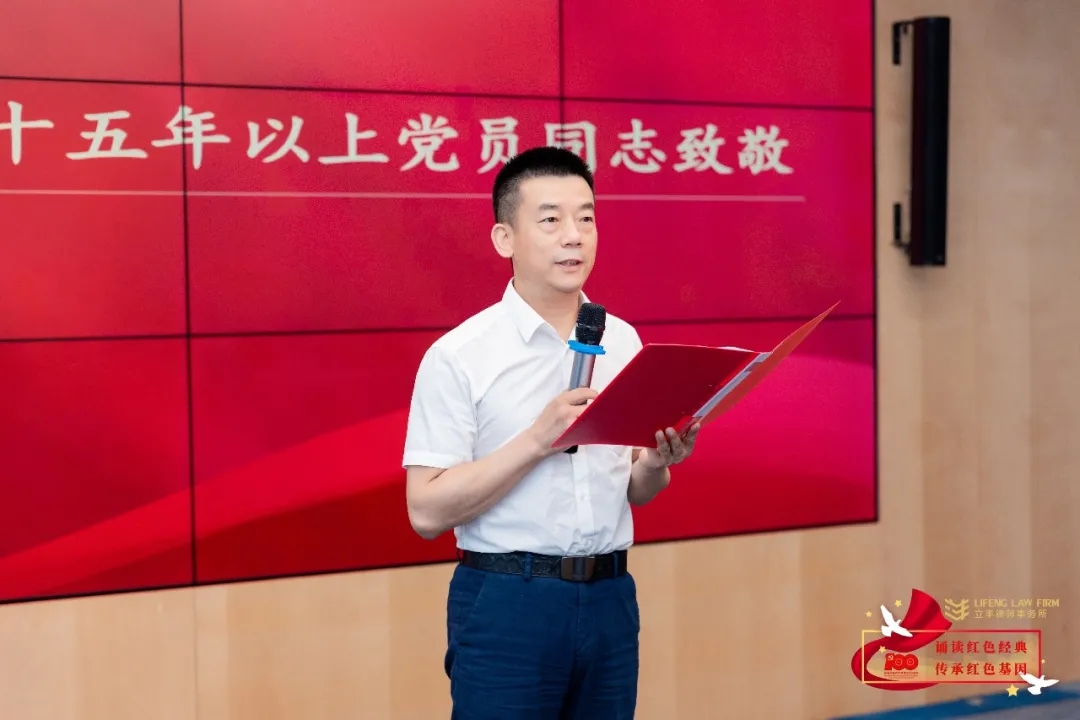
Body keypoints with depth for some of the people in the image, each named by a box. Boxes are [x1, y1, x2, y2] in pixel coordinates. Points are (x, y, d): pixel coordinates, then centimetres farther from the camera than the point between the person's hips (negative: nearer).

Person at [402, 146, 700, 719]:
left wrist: (656, 464, -7)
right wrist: (538, 439, -21)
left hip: (610, 600, 5)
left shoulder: (623, 341, 7)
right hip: (506, 606, -5)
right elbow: (427, 511, -13)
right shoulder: (458, 356, -9)